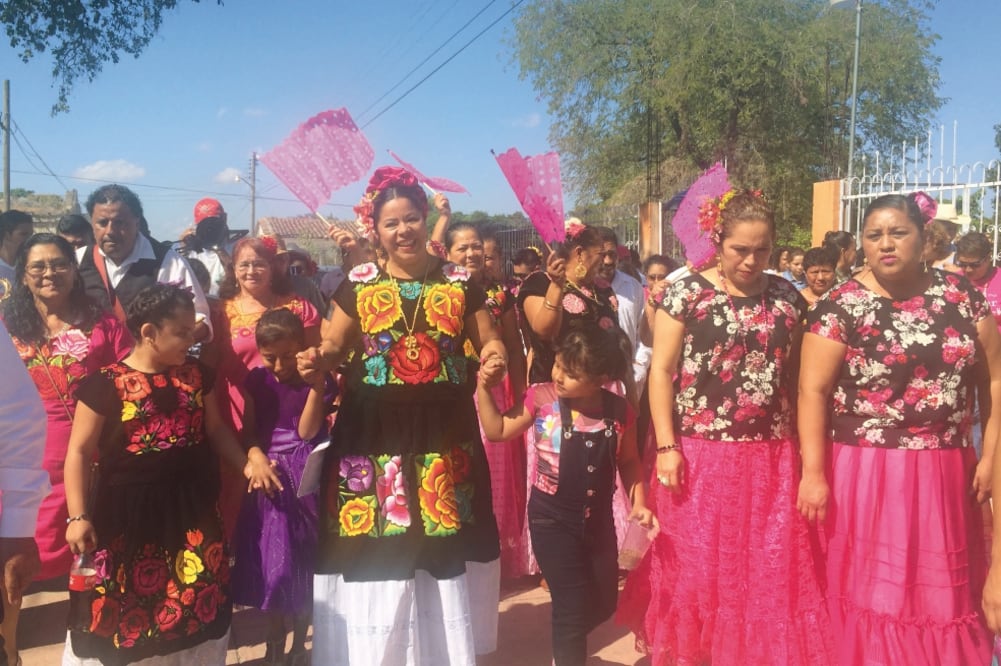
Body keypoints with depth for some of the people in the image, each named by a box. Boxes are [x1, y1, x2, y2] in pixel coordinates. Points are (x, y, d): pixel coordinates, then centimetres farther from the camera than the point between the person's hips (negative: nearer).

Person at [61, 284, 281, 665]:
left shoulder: (196, 374, 4)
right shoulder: (106, 384, -9)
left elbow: (216, 430, 14)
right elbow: (80, 452, -6)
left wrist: (247, 460, -3)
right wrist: (78, 517, -12)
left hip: (192, 508, 4)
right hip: (128, 513, -3)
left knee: (198, 610, 11)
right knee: (115, 614, 6)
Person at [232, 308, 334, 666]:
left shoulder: (319, 380, -8)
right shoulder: (256, 380, 1)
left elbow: (306, 432, -15)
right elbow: (248, 430, 3)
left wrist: (316, 385, -25)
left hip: (305, 480, -2)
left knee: (304, 562, 7)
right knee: (272, 563, 8)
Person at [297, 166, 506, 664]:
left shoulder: (460, 283, 5)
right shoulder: (358, 284, 4)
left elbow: (488, 342, 9)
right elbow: (334, 346, 7)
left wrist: (494, 357, -13)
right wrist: (317, 359, -14)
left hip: (443, 432, 1)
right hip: (374, 432, 0)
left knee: (443, 544, 7)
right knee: (377, 544, 3)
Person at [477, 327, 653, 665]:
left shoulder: (620, 410, -8)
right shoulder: (541, 398, -13)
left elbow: (628, 461, 6)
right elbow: (497, 430, -4)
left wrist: (638, 502, -4)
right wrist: (483, 387, -13)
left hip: (598, 518, 4)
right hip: (552, 519, -4)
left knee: (604, 602, 17)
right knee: (573, 603, -3)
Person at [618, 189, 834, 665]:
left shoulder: (787, 297, 7)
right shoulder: (686, 293, -5)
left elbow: (794, 375, 13)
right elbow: (661, 371, -5)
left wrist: (802, 448, 9)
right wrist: (666, 446, -11)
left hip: (772, 460, 3)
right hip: (700, 457, -3)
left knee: (772, 571, 8)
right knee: (698, 569, 6)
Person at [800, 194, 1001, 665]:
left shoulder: (961, 295, 4)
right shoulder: (840, 307, -7)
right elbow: (813, 390, -10)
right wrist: (813, 474, -15)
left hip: (945, 473, 3)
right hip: (867, 475, -3)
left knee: (945, 593, 15)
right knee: (872, 593, 7)